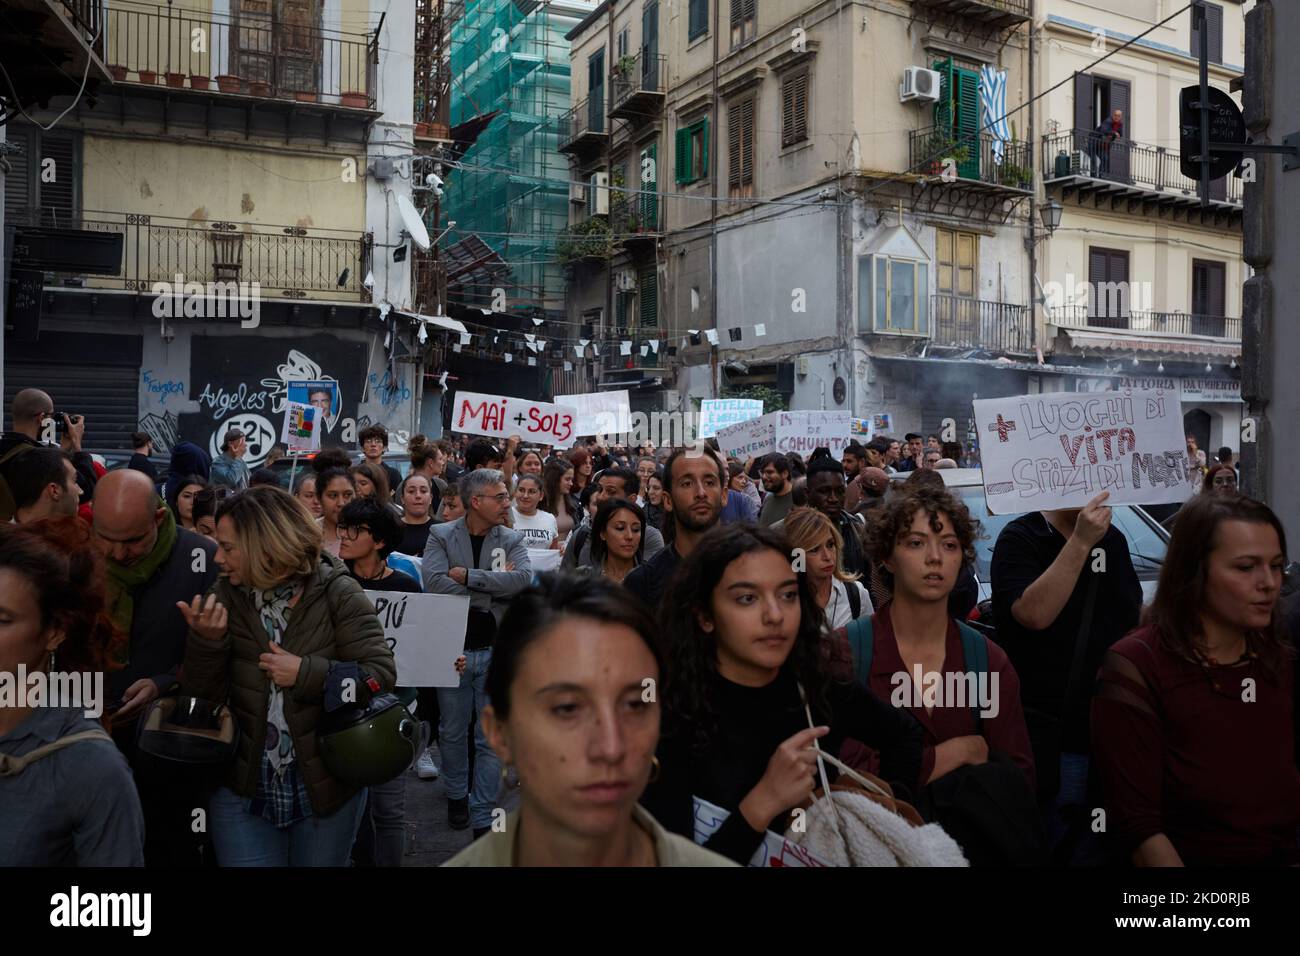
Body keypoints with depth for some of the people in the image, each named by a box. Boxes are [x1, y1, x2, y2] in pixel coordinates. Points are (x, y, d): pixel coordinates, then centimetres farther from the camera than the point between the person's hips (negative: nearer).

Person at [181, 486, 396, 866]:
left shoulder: (337, 593, -11)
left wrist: (306, 673, -22)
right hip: (242, 789, 2)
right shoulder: (225, 597, -2)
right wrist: (206, 640, -20)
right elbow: (203, 694, -3)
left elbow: (381, 675, -14)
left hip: (327, 785, -2)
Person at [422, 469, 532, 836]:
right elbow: (434, 582, -18)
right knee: (452, 732, 16)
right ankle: (457, 795, 39)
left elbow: (524, 578, -16)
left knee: (491, 738, 5)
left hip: (497, 650, 0)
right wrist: (495, 589, -15)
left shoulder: (511, 539, 3)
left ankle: (483, 817, 16)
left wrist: (468, 576, -19)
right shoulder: (441, 535, -2)